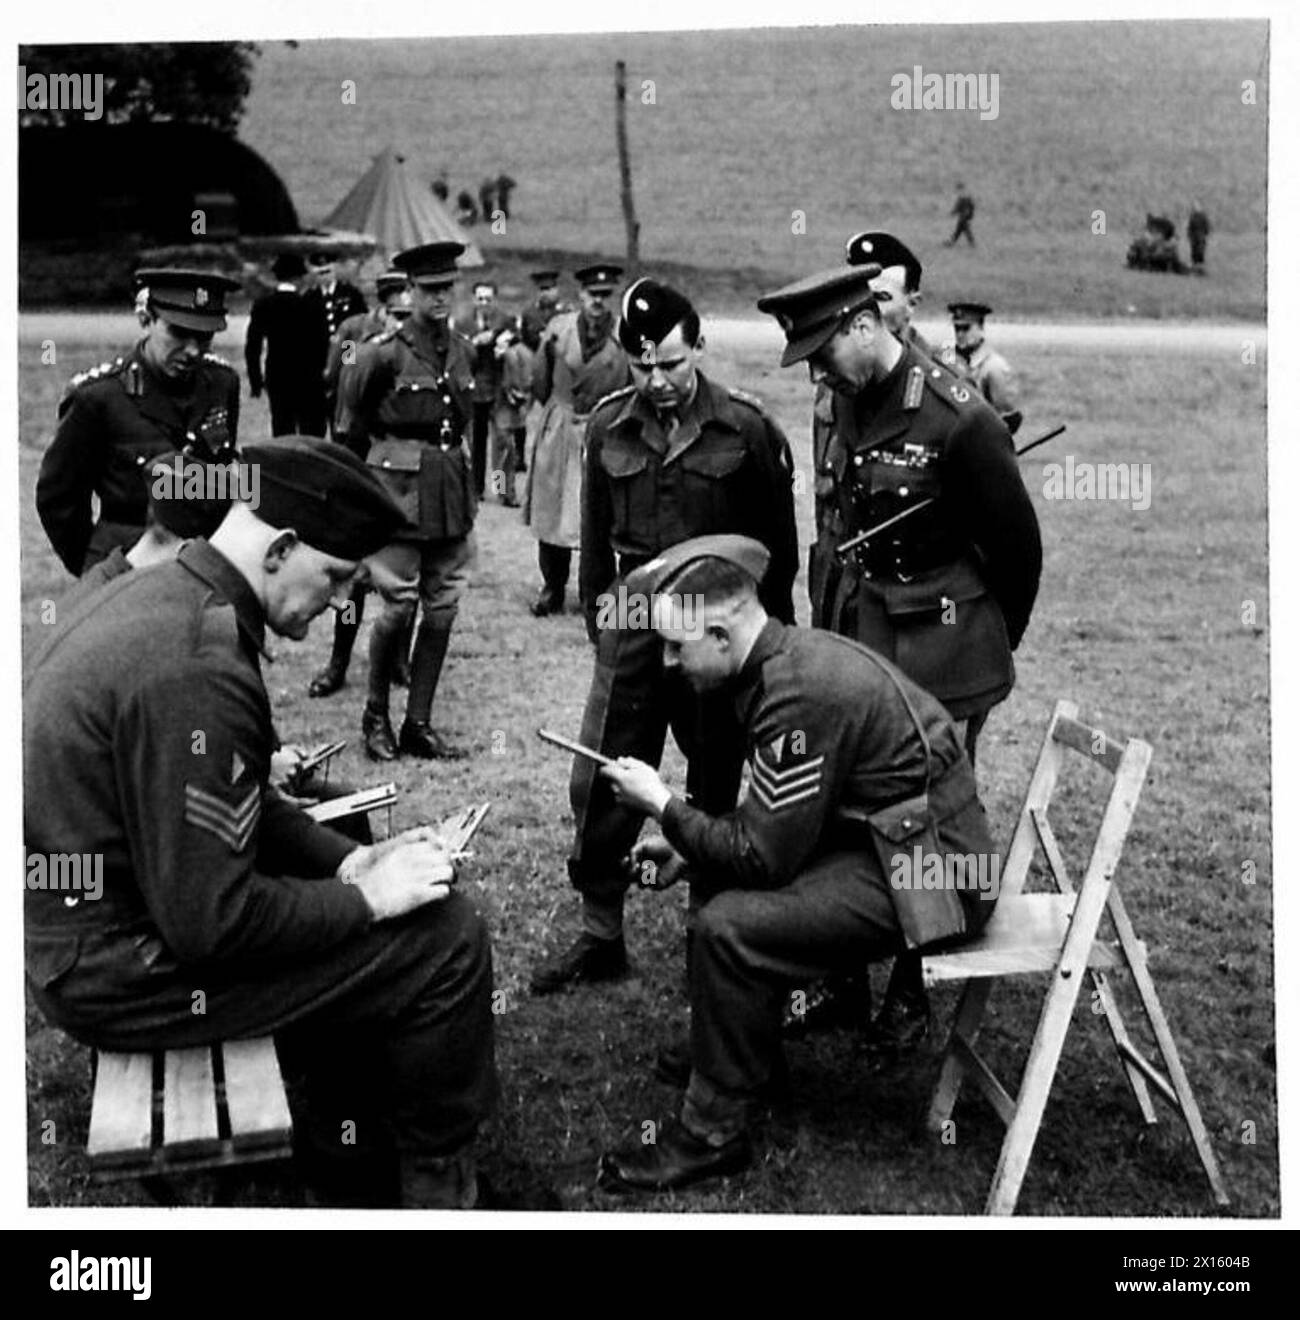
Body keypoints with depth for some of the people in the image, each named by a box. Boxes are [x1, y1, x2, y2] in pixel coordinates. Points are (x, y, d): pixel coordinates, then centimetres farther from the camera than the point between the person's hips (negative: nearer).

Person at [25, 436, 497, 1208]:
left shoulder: (163, 596, 2)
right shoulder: (196, 672, -30)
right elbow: (211, 922, -27)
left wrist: (345, 859, 3)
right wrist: (366, 895, -14)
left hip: (87, 915, 10)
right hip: (123, 973, -10)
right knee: (447, 940, -7)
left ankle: (354, 1134, 33)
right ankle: (438, 1184, 16)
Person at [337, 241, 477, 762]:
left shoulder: (463, 350, 8)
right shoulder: (384, 352, -10)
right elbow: (350, 426, 0)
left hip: (452, 488, 6)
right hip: (402, 486, -6)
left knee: (443, 610, 6)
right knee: (398, 609, -4)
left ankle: (418, 723, 16)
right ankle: (375, 716, 16)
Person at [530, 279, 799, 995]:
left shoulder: (747, 427, -6)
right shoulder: (608, 426, 3)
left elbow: (778, 541, 2)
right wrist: (597, 617, 15)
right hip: (632, 625, 3)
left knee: (715, 788, 9)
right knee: (600, 784, 0)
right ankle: (600, 936, 12)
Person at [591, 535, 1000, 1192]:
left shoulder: (800, 693, -25)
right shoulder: (794, 654, 5)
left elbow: (764, 855, -22)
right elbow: (770, 820, 15)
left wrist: (662, 806, -11)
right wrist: (683, 841, 5)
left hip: (925, 875, -10)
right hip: (885, 835, 10)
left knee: (729, 927, -20)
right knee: (714, 876, 13)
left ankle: (713, 1133, -4)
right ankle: (746, 1055, 27)